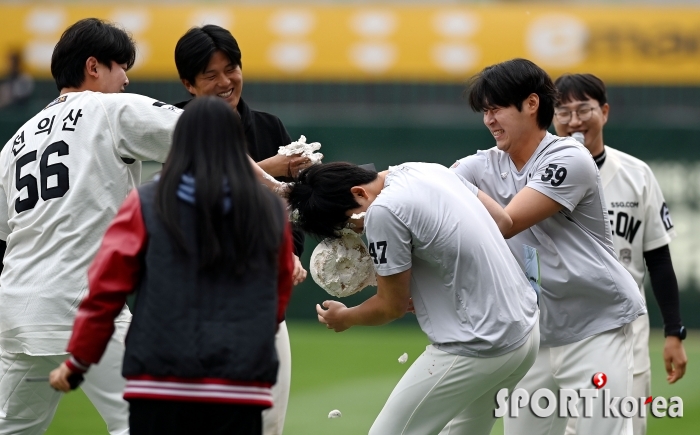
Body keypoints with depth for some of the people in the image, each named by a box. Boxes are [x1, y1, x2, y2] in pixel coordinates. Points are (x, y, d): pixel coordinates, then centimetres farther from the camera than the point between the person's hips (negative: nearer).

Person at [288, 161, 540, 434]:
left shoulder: (383, 211, -18)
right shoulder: (424, 168, 7)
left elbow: (393, 306, -9)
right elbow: (503, 220, 16)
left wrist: (344, 318, 10)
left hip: (477, 348, -9)